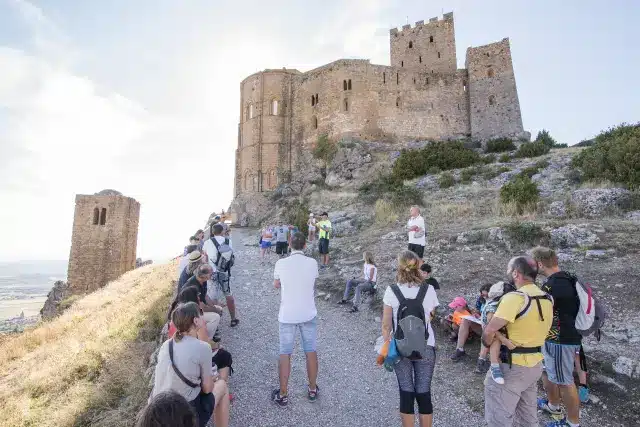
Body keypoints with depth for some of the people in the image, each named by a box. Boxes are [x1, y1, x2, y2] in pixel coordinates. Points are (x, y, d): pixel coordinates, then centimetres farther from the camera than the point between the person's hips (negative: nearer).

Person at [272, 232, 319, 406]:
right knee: (311, 351, 15)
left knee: (285, 354, 11)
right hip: (308, 314, 1)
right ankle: (312, 390, 30)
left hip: (287, 315, -1)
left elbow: (276, 285, 5)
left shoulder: (281, 263, -12)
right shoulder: (312, 263, -9)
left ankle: (283, 395, 21)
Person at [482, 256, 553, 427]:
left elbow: (489, 331, -27)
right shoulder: (547, 299, 3)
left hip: (512, 367, -8)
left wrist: (488, 344, -8)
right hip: (536, 364, 9)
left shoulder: (514, 298, -24)